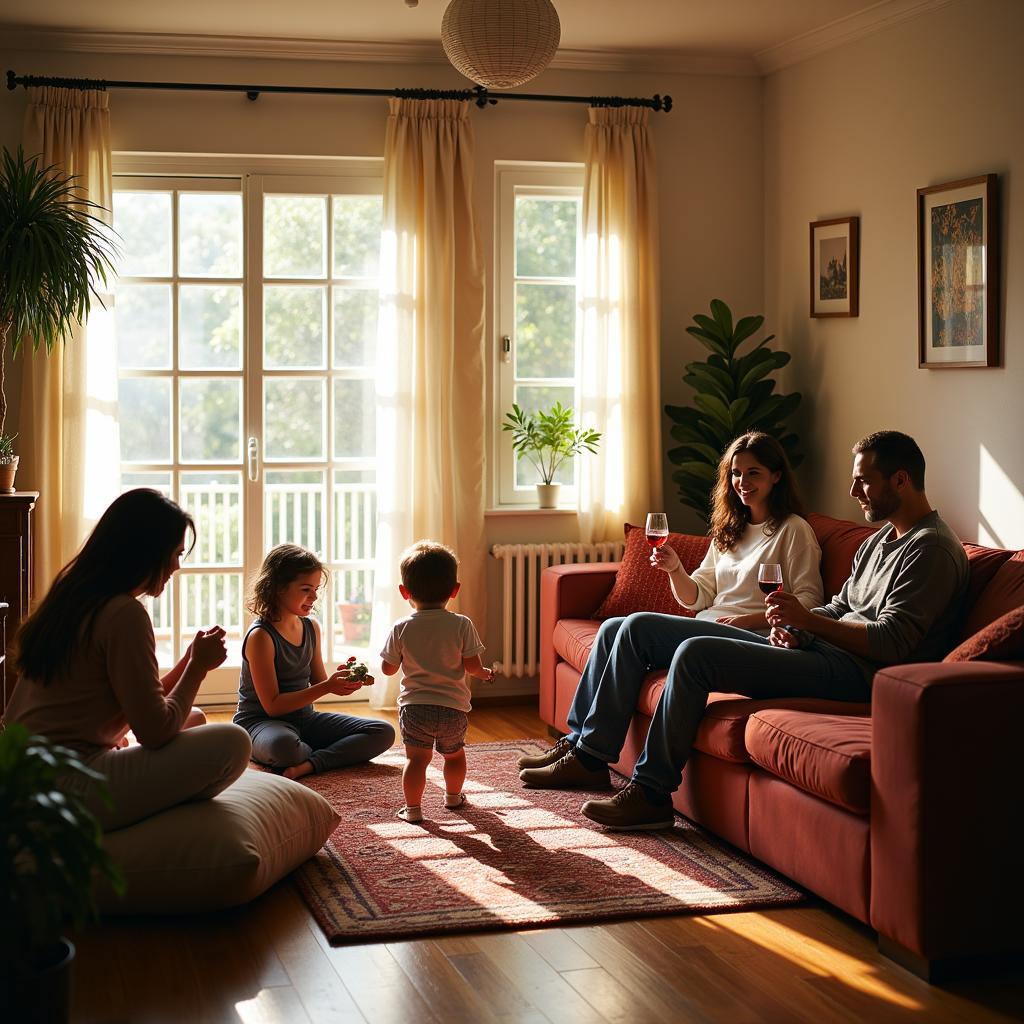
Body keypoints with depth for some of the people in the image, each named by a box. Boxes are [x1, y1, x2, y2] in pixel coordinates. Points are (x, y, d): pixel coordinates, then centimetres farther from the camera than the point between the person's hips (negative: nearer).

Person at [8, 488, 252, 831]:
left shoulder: (71, 599, 14)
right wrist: (199, 665, -1)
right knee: (231, 744, -17)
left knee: (193, 720, 25)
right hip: (68, 788, -10)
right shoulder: (125, 614, -15)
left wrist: (190, 661, 12)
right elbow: (155, 732, -15)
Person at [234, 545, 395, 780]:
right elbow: (272, 705, -19)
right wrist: (327, 687, -25)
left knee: (384, 733, -5)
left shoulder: (311, 627, 5)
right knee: (283, 745, -44)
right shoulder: (260, 636, -18)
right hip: (260, 722, -7)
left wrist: (343, 680, -11)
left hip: (304, 717, 8)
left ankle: (308, 764, -21)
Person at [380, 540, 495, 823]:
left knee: (416, 758, 3)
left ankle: (412, 807, 1)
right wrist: (484, 673, 15)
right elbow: (472, 665, -7)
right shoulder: (461, 625, -8)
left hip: (415, 706, -1)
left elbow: (388, 668, 0)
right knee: (454, 754, 22)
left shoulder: (401, 629, -6)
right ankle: (453, 795, 40)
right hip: (454, 707, 1)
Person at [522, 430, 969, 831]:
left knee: (695, 654, -27)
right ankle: (590, 753, 5)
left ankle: (651, 793, -16)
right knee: (639, 628, 4)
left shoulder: (932, 549, -9)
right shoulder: (879, 541, 22)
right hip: (815, 650, 10)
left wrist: (808, 620, -21)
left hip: (852, 671, -10)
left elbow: (891, 643, -19)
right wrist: (795, 627, 2)